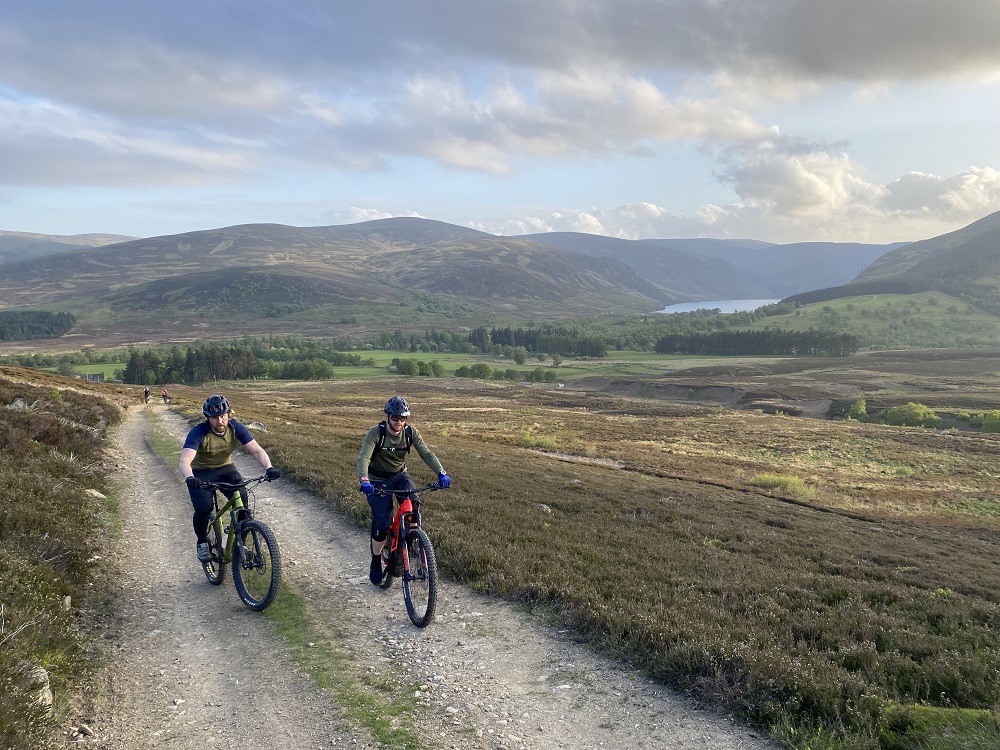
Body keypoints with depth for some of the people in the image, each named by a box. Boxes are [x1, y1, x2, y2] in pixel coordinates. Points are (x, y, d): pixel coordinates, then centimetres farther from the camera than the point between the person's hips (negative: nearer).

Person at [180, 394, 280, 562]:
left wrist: (268, 467, -40)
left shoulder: (236, 428, -16)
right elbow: (185, 460, -38)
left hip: (225, 469, 3)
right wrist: (189, 477, -60)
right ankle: (202, 542, 5)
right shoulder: (198, 432, -26)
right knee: (204, 508, -26)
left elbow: (257, 450, -21)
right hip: (201, 473, -3)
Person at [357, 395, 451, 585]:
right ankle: (376, 560, 11)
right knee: (382, 523, -14)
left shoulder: (410, 432, -13)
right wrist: (364, 481, -52)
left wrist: (441, 473, -37)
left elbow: (426, 453, -20)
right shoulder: (376, 432, -22)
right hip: (378, 481, -3)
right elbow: (363, 457, -33)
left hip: (399, 475, 3)